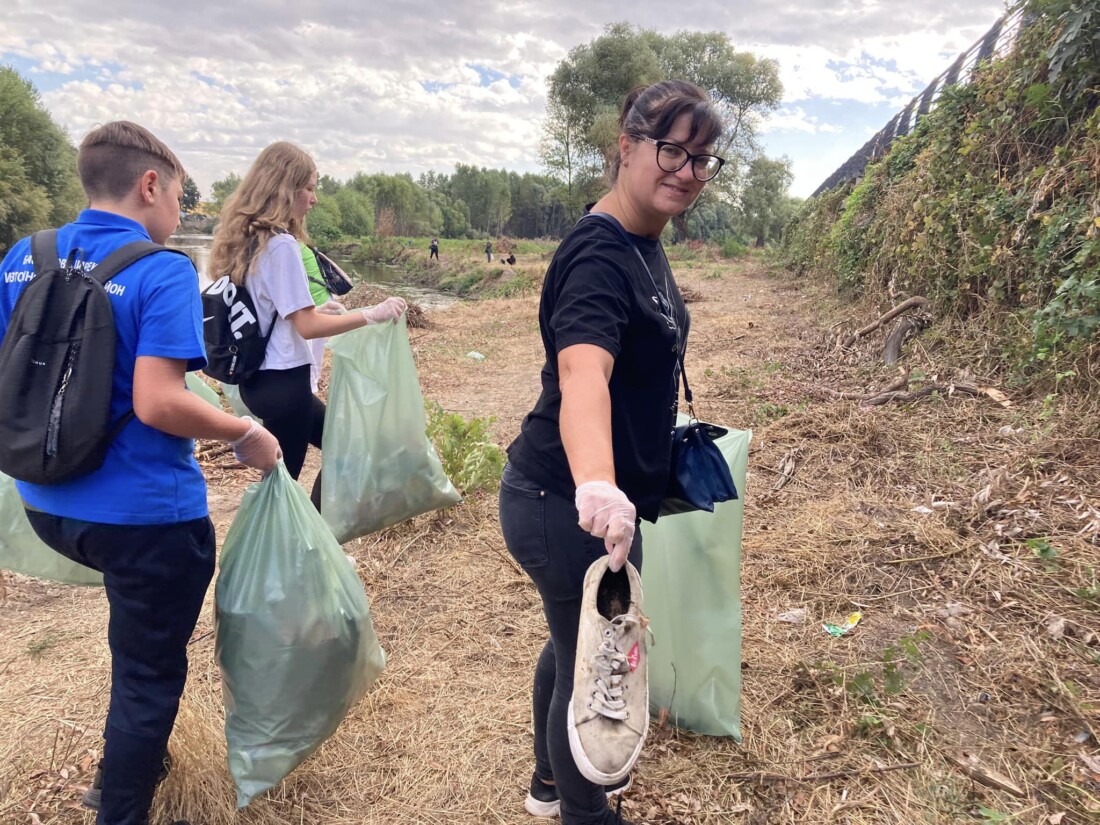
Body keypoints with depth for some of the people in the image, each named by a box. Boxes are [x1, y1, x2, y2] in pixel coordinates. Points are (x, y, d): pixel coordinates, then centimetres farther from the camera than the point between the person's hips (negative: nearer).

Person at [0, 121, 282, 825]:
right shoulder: (163, 272, -18)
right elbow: (157, 403, -28)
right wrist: (248, 436, -14)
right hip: (144, 514, -7)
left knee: (141, 645, 33)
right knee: (150, 677, 13)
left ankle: (133, 762, 45)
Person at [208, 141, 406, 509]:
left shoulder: (246, 239, 8)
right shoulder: (280, 244, -19)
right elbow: (307, 326, -22)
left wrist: (315, 309, 15)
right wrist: (372, 314, -20)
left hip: (260, 377, 10)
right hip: (282, 382, -10)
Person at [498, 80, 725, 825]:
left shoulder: (643, 243, 7)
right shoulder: (599, 255, -24)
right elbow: (582, 374, -43)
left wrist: (664, 427, 32)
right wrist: (597, 485, -59)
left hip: (596, 499, 10)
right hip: (570, 508, -10)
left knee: (577, 646, 27)